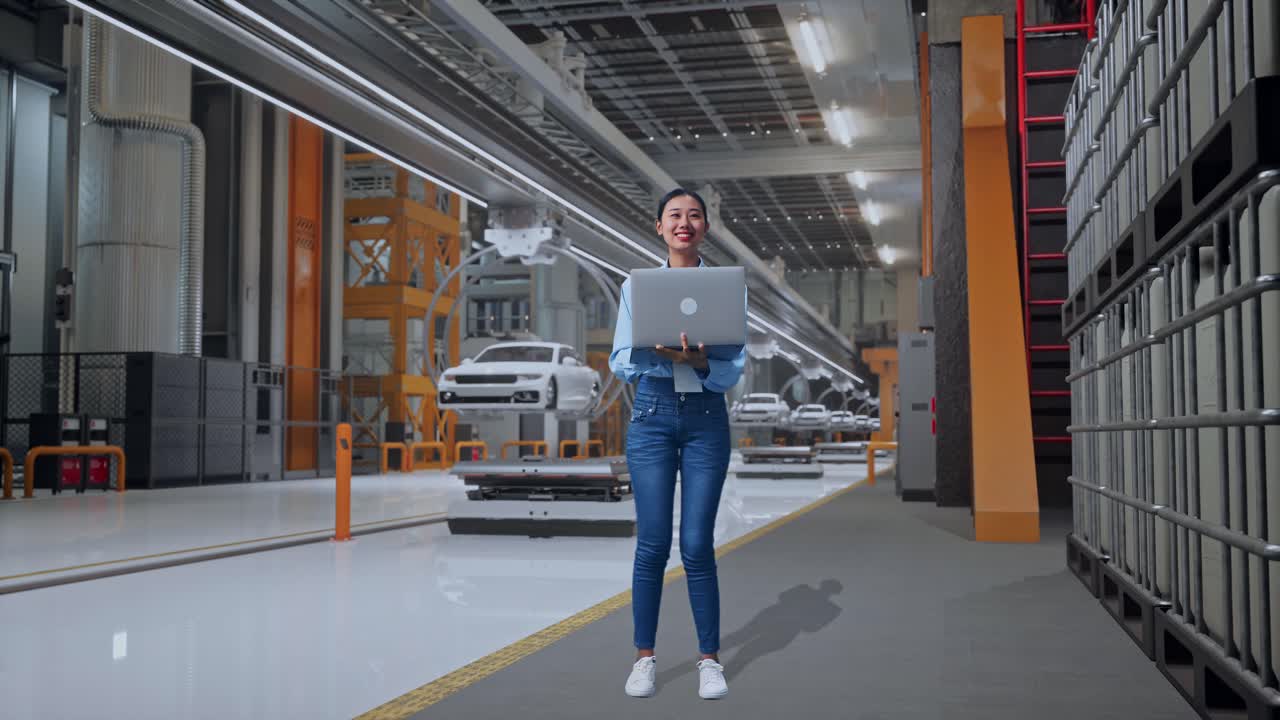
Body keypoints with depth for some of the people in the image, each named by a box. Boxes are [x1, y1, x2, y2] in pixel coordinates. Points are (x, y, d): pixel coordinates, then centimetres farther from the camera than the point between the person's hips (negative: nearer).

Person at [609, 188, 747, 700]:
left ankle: (709, 658, 13)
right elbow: (620, 362, 0)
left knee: (697, 545, -1)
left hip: (707, 418, 0)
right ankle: (644, 657, 14)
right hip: (652, 416, 0)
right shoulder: (636, 286, 6)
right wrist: (659, 351, -19)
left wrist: (698, 361, -22)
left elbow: (734, 369, -1)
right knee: (652, 543, 0)